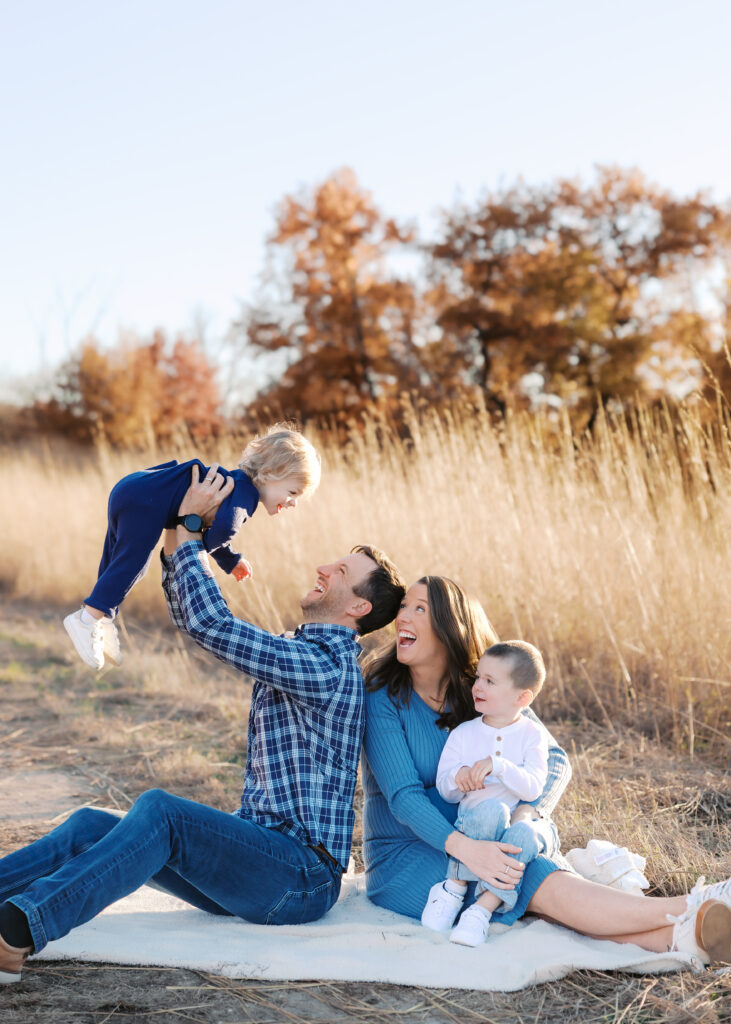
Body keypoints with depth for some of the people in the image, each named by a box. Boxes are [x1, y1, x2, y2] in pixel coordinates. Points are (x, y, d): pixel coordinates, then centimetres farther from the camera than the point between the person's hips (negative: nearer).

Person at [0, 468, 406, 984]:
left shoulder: (327, 665, -14)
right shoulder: (294, 651, 17)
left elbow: (211, 624, -20)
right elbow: (194, 620, 21)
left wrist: (188, 530, -9)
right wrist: (177, 534, 9)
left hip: (302, 876, -10)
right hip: (257, 854, 10)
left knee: (159, 811, -32)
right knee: (92, 825, -7)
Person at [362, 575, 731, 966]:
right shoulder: (383, 696, -12)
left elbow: (554, 760, -5)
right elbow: (403, 796, -21)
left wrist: (525, 813, -27)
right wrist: (464, 847, -37)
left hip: (477, 842, 5)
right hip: (403, 860, -4)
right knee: (541, 883, -28)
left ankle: (682, 936, -46)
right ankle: (692, 911, -39)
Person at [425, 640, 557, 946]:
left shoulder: (533, 735, 3)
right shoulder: (462, 734, 9)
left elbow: (533, 788, -10)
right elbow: (445, 791, 7)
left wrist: (496, 766, -25)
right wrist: (458, 777, -16)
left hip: (522, 822, 0)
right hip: (474, 825, 0)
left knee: (525, 834, -36)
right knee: (491, 809, -34)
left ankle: (483, 908, -32)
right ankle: (454, 886, -24)